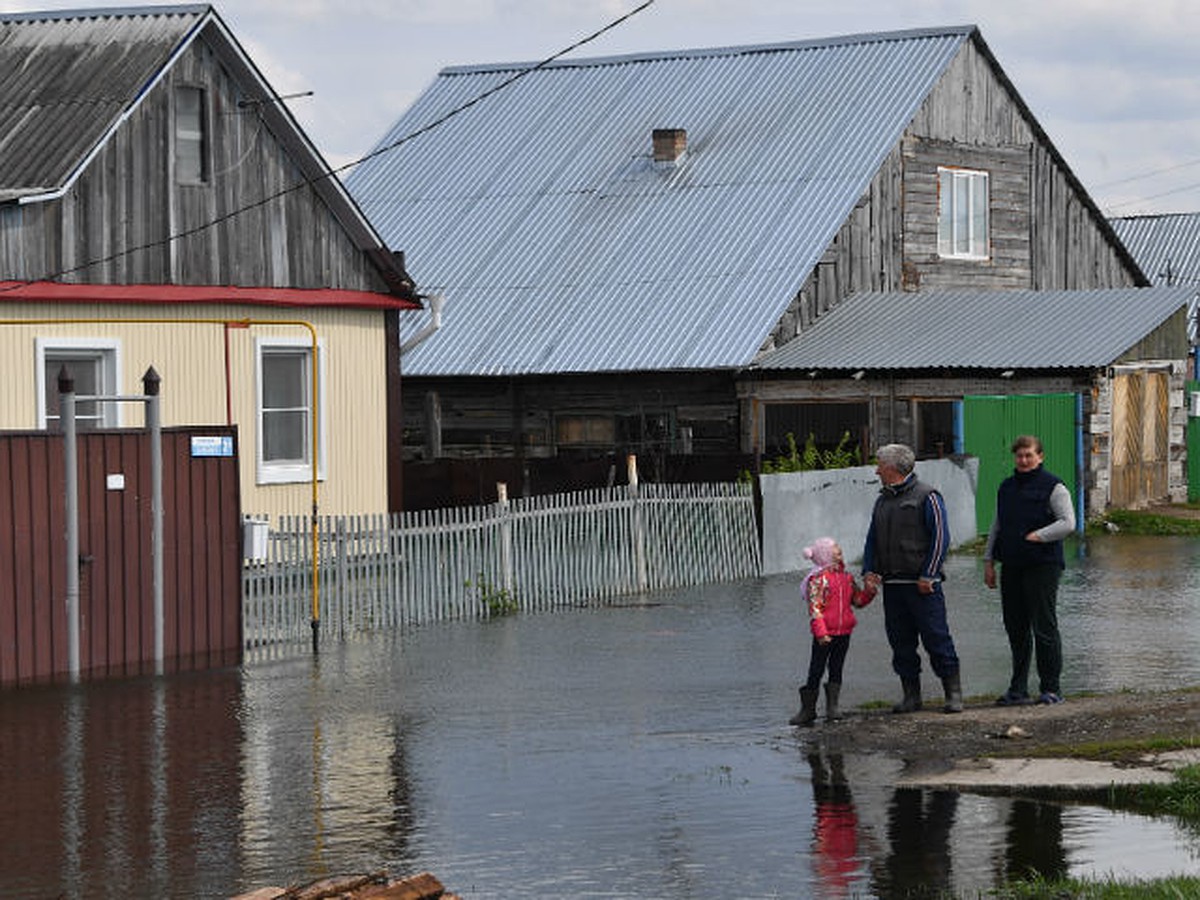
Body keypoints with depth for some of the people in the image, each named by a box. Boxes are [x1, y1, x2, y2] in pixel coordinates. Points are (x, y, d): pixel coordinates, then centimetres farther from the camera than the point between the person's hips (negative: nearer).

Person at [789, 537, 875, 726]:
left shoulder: (846, 577, 11)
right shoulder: (818, 579, -10)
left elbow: (858, 600, 20)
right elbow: (815, 608, -16)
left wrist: (869, 591, 0)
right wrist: (821, 632, -23)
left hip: (843, 632, 6)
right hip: (825, 635, -6)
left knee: (836, 670, 7)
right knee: (816, 671, 2)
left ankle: (832, 707, 11)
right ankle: (808, 709, 10)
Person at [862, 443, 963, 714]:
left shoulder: (926, 497, -4)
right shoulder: (883, 500, 16)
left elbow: (940, 538, -8)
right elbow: (872, 539, 21)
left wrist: (928, 575, -13)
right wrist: (869, 570, 5)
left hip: (921, 585, -7)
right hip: (892, 585, 7)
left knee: (937, 639, -5)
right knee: (901, 642, 7)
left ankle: (953, 694, 0)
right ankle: (911, 695, 13)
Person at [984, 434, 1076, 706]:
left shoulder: (1052, 487, -4)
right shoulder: (1006, 487, 16)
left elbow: (1068, 523, -11)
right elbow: (996, 526, 21)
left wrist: (1037, 536, -16)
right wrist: (989, 560, 14)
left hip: (1042, 566, -6)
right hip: (1011, 567, 6)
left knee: (1044, 628, -4)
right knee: (1016, 630, 9)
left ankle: (1051, 688, 2)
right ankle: (1018, 690, 15)